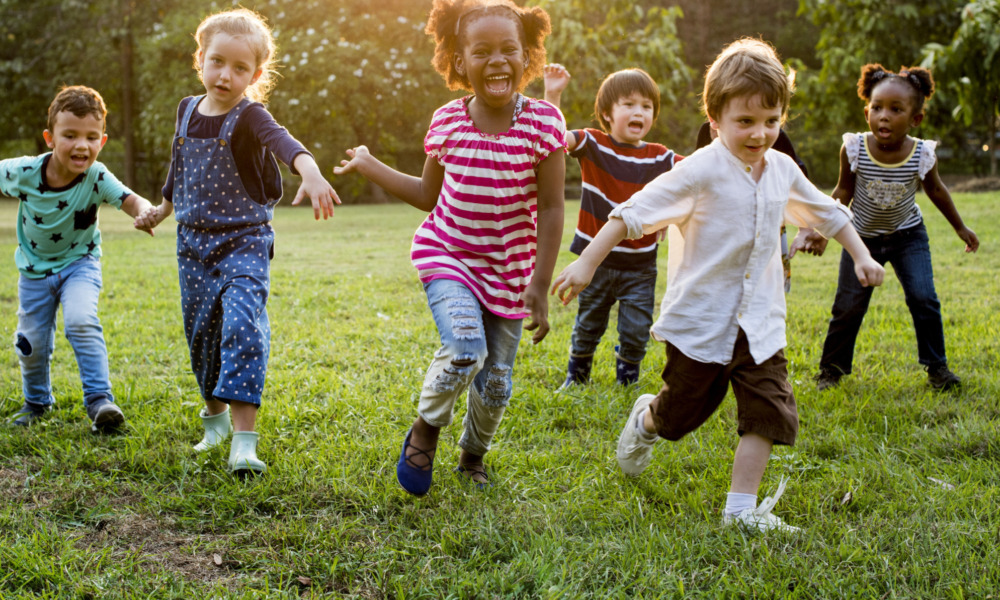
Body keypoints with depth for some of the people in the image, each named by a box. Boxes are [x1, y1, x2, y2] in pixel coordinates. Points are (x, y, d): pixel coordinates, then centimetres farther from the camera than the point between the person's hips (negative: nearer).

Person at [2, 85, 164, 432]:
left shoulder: (97, 178, -26)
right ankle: (37, 401, 36)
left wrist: (146, 212, -62)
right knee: (31, 342, 8)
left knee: (81, 322, -27)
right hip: (35, 267, 2)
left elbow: (130, 200, -40)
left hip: (79, 263, -2)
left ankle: (99, 399, -19)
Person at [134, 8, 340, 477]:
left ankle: (244, 440, -23)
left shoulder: (249, 117, -15)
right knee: (201, 332, 12)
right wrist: (164, 208, 37)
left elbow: (283, 142, -38)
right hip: (194, 243, 6)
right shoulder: (187, 111, 4)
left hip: (244, 241, -5)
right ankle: (215, 419, 34)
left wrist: (311, 174, -59)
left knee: (244, 327, -21)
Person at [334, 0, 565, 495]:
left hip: (508, 270, 0)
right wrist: (370, 167, 12)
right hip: (446, 255, 0)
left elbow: (551, 208, -11)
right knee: (466, 349, -25)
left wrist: (540, 283, -14)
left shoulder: (542, 122, -13)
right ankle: (425, 428, 4)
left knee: (496, 383, 8)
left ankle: (472, 456, 38)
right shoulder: (447, 121, -5)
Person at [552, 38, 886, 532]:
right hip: (699, 319, -5)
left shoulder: (782, 170, 3)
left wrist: (861, 256, 18)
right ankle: (644, 421, 47)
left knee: (769, 411, -5)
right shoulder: (702, 170, -17)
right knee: (682, 411, 12)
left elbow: (826, 213, 21)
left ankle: (741, 509, 4)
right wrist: (587, 262, -23)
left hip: (759, 323, 5)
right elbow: (634, 213, -19)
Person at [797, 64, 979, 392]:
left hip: (907, 236, 0)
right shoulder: (854, 149, -23)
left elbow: (935, 190, -1)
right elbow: (844, 192, -6)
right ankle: (831, 367, 21)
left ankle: (936, 365, 10)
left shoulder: (922, 155, -21)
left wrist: (960, 227, 11)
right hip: (862, 237, 0)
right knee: (848, 306, 1)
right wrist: (823, 230, -12)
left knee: (923, 299, -9)